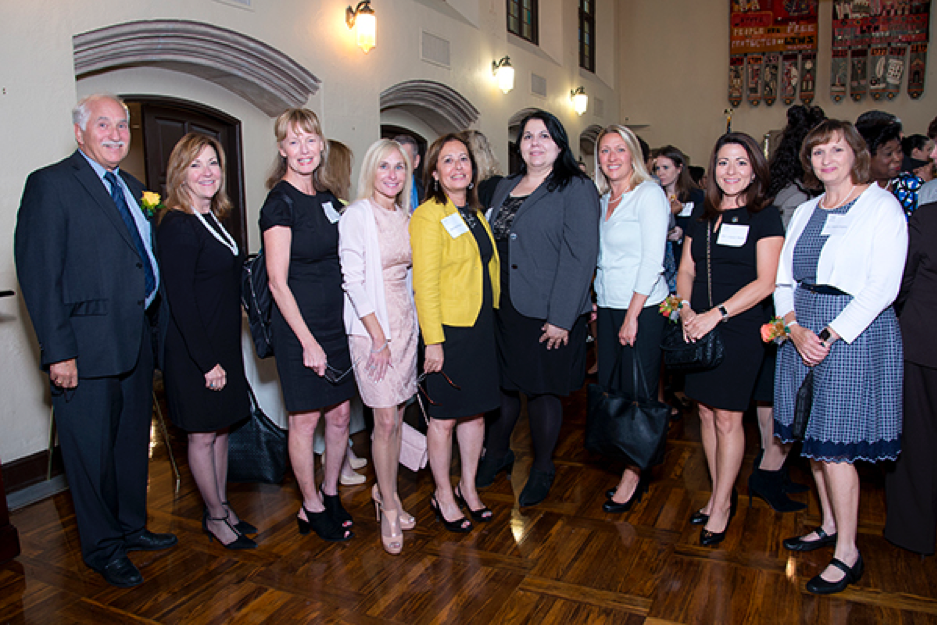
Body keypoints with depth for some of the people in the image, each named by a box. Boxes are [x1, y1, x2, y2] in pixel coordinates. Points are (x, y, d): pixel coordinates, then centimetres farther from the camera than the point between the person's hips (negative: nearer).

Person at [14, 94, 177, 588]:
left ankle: (131, 526, 37)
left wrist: (152, 322, 8)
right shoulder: (51, 185, -8)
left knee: (134, 441, 19)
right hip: (86, 348, -7)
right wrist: (58, 352, -18)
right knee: (92, 450, 6)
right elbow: (38, 274, -13)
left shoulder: (132, 189, 14)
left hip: (136, 342, 7)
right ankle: (103, 547, 24)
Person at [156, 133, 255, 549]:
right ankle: (215, 517, 22)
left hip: (223, 344, 8)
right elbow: (180, 301, -20)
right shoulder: (177, 226, -16)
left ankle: (222, 508, 31)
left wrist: (224, 355, 13)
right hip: (194, 351, -8)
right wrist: (208, 362, -20)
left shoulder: (214, 220, 10)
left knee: (221, 430, 17)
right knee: (203, 436, 6)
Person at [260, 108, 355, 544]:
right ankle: (312, 508, 23)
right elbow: (278, 283, -15)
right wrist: (308, 342, -17)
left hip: (336, 322, 7)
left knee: (340, 414, 13)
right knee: (306, 420, 6)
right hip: (299, 327, -7)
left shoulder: (326, 198, 10)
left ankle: (331, 495, 31)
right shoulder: (280, 202, -12)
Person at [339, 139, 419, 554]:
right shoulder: (356, 215, -9)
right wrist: (379, 337, -15)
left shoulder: (406, 218, 10)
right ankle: (388, 508, 14)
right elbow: (353, 281, -14)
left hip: (405, 322, 6)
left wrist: (410, 323, 9)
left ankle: (386, 491, 28)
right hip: (371, 327, -6)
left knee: (396, 417, 11)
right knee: (385, 420, -3)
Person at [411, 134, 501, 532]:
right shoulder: (428, 216, -10)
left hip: (481, 325, 8)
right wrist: (433, 341, -18)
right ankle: (443, 496, 22)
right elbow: (424, 283, -15)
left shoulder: (474, 214, 15)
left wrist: (493, 315, 11)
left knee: (475, 410, 14)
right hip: (448, 329, -7)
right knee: (444, 418, 4)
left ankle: (468, 487, 31)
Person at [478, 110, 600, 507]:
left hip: (546, 314, -5)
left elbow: (580, 256, -14)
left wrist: (561, 318, -18)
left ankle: (542, 470, 27)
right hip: (502, 309, 6)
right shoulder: (505, 188, 14)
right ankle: (497, 454, 36)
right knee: (501, 384, 14)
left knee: (542, 389, 6)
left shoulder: (576, 189, -7)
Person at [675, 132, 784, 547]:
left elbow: (765, 282, -11)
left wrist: (715, 314, -18)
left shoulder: (765, 217, -4)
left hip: (740, 330, -5)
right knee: (706, 414, 11)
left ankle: (721, 505, 17)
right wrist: (686, 309, -6)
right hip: (698, 329, 5)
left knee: (727, 419, 0)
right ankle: (721, 494, 28)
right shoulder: (702, 217, 11)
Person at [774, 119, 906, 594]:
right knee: (814, 436, 12)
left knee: (834, 445, -4)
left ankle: (848, 554, 10)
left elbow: (883, 286, -13)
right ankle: (829, 525, 30)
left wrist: (830, 335, -18)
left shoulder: (881, 206, -5)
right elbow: (784, 280, 9)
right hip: (803, 331, 6)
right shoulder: (805, 212, 13)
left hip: (855, 332, -6)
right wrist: (796, 329, -7)